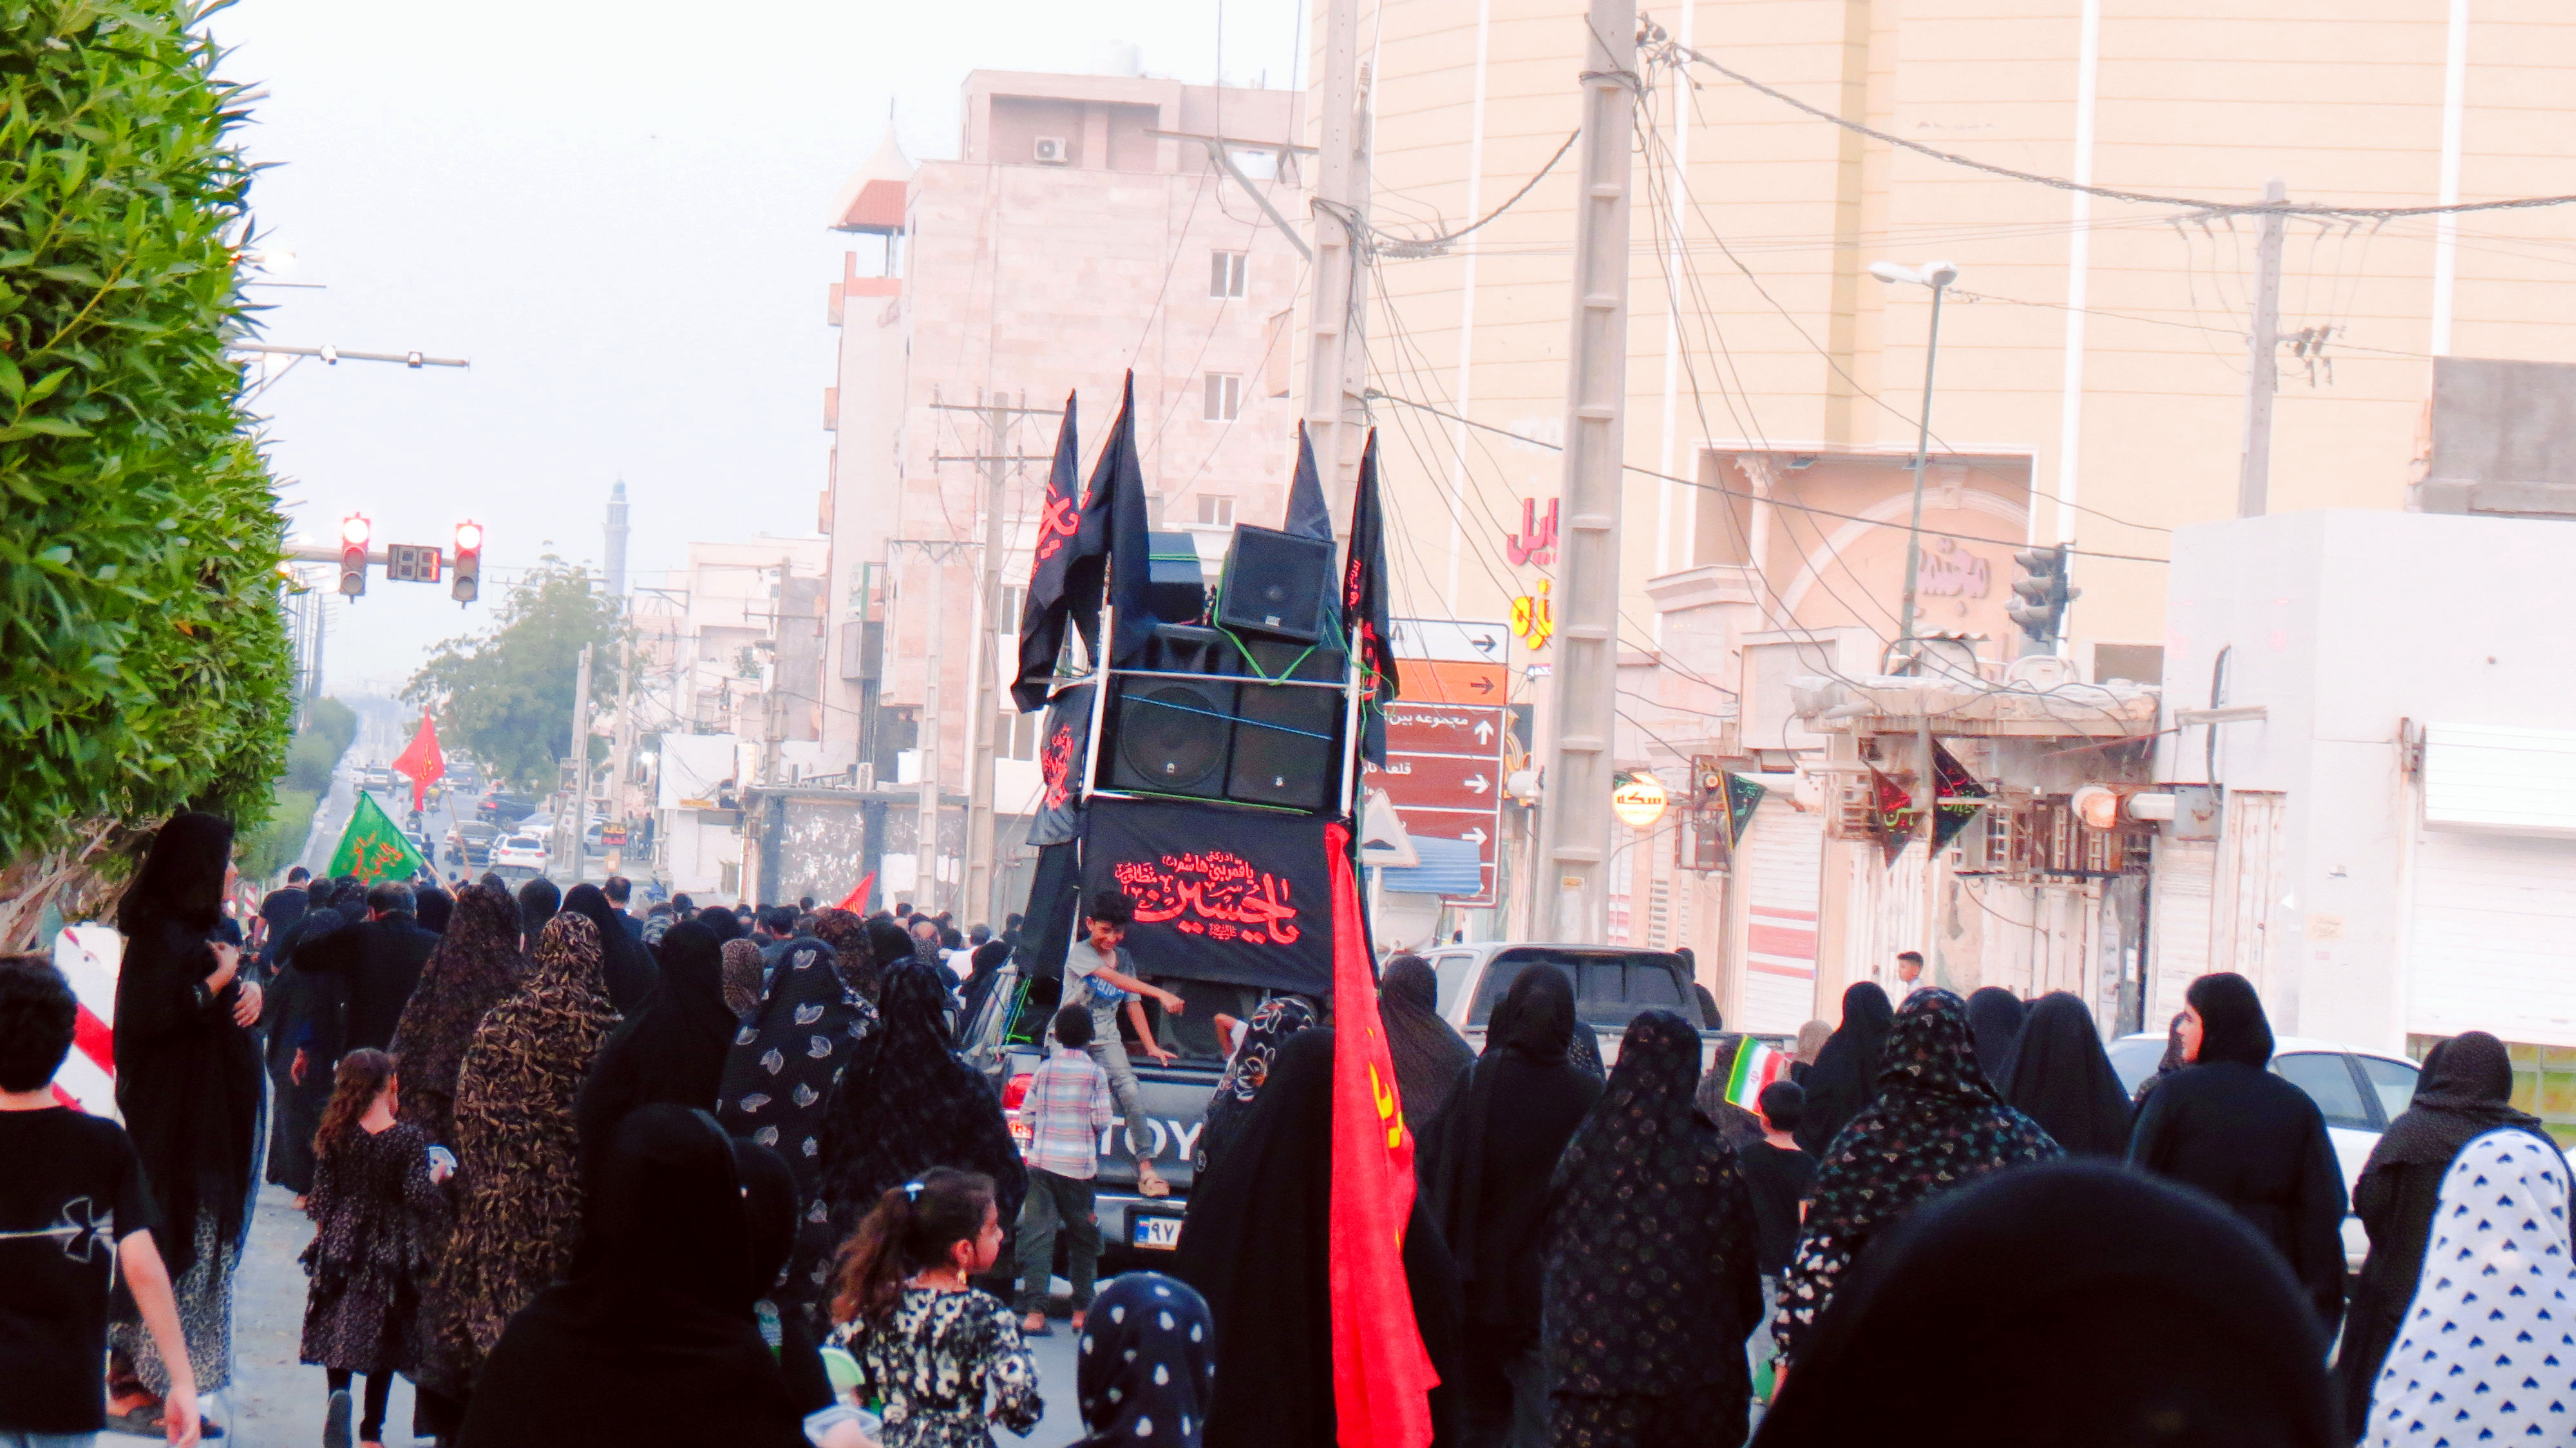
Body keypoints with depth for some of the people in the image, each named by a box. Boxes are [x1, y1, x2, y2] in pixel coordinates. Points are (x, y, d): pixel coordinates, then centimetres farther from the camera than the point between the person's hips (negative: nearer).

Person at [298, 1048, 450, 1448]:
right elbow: (417, 1196, -17)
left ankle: (338, 1392, -20)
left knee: (337, 1329, 10)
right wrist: (437, 1175, 3)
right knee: (385, 1337, 10)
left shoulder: (335, 1135, -4)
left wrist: (322, 1240, 12)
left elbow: (322, 1195, 0)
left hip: (342, 1244, 2)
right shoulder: (410, 1138, -13)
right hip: (391, 1248, -2)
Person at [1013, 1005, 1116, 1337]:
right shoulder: (1096, 1073, -2)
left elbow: (1027, 1114, 8)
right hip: (1079, 1166, -2)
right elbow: (1103, 1121, -4)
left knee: (1038, 1235, -3)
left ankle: (1034, 1312, -14)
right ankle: (1081, 1311, 16)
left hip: (1041, 1161, 2)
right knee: (1083, 1237, 12)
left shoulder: (1045, 1070, 5)